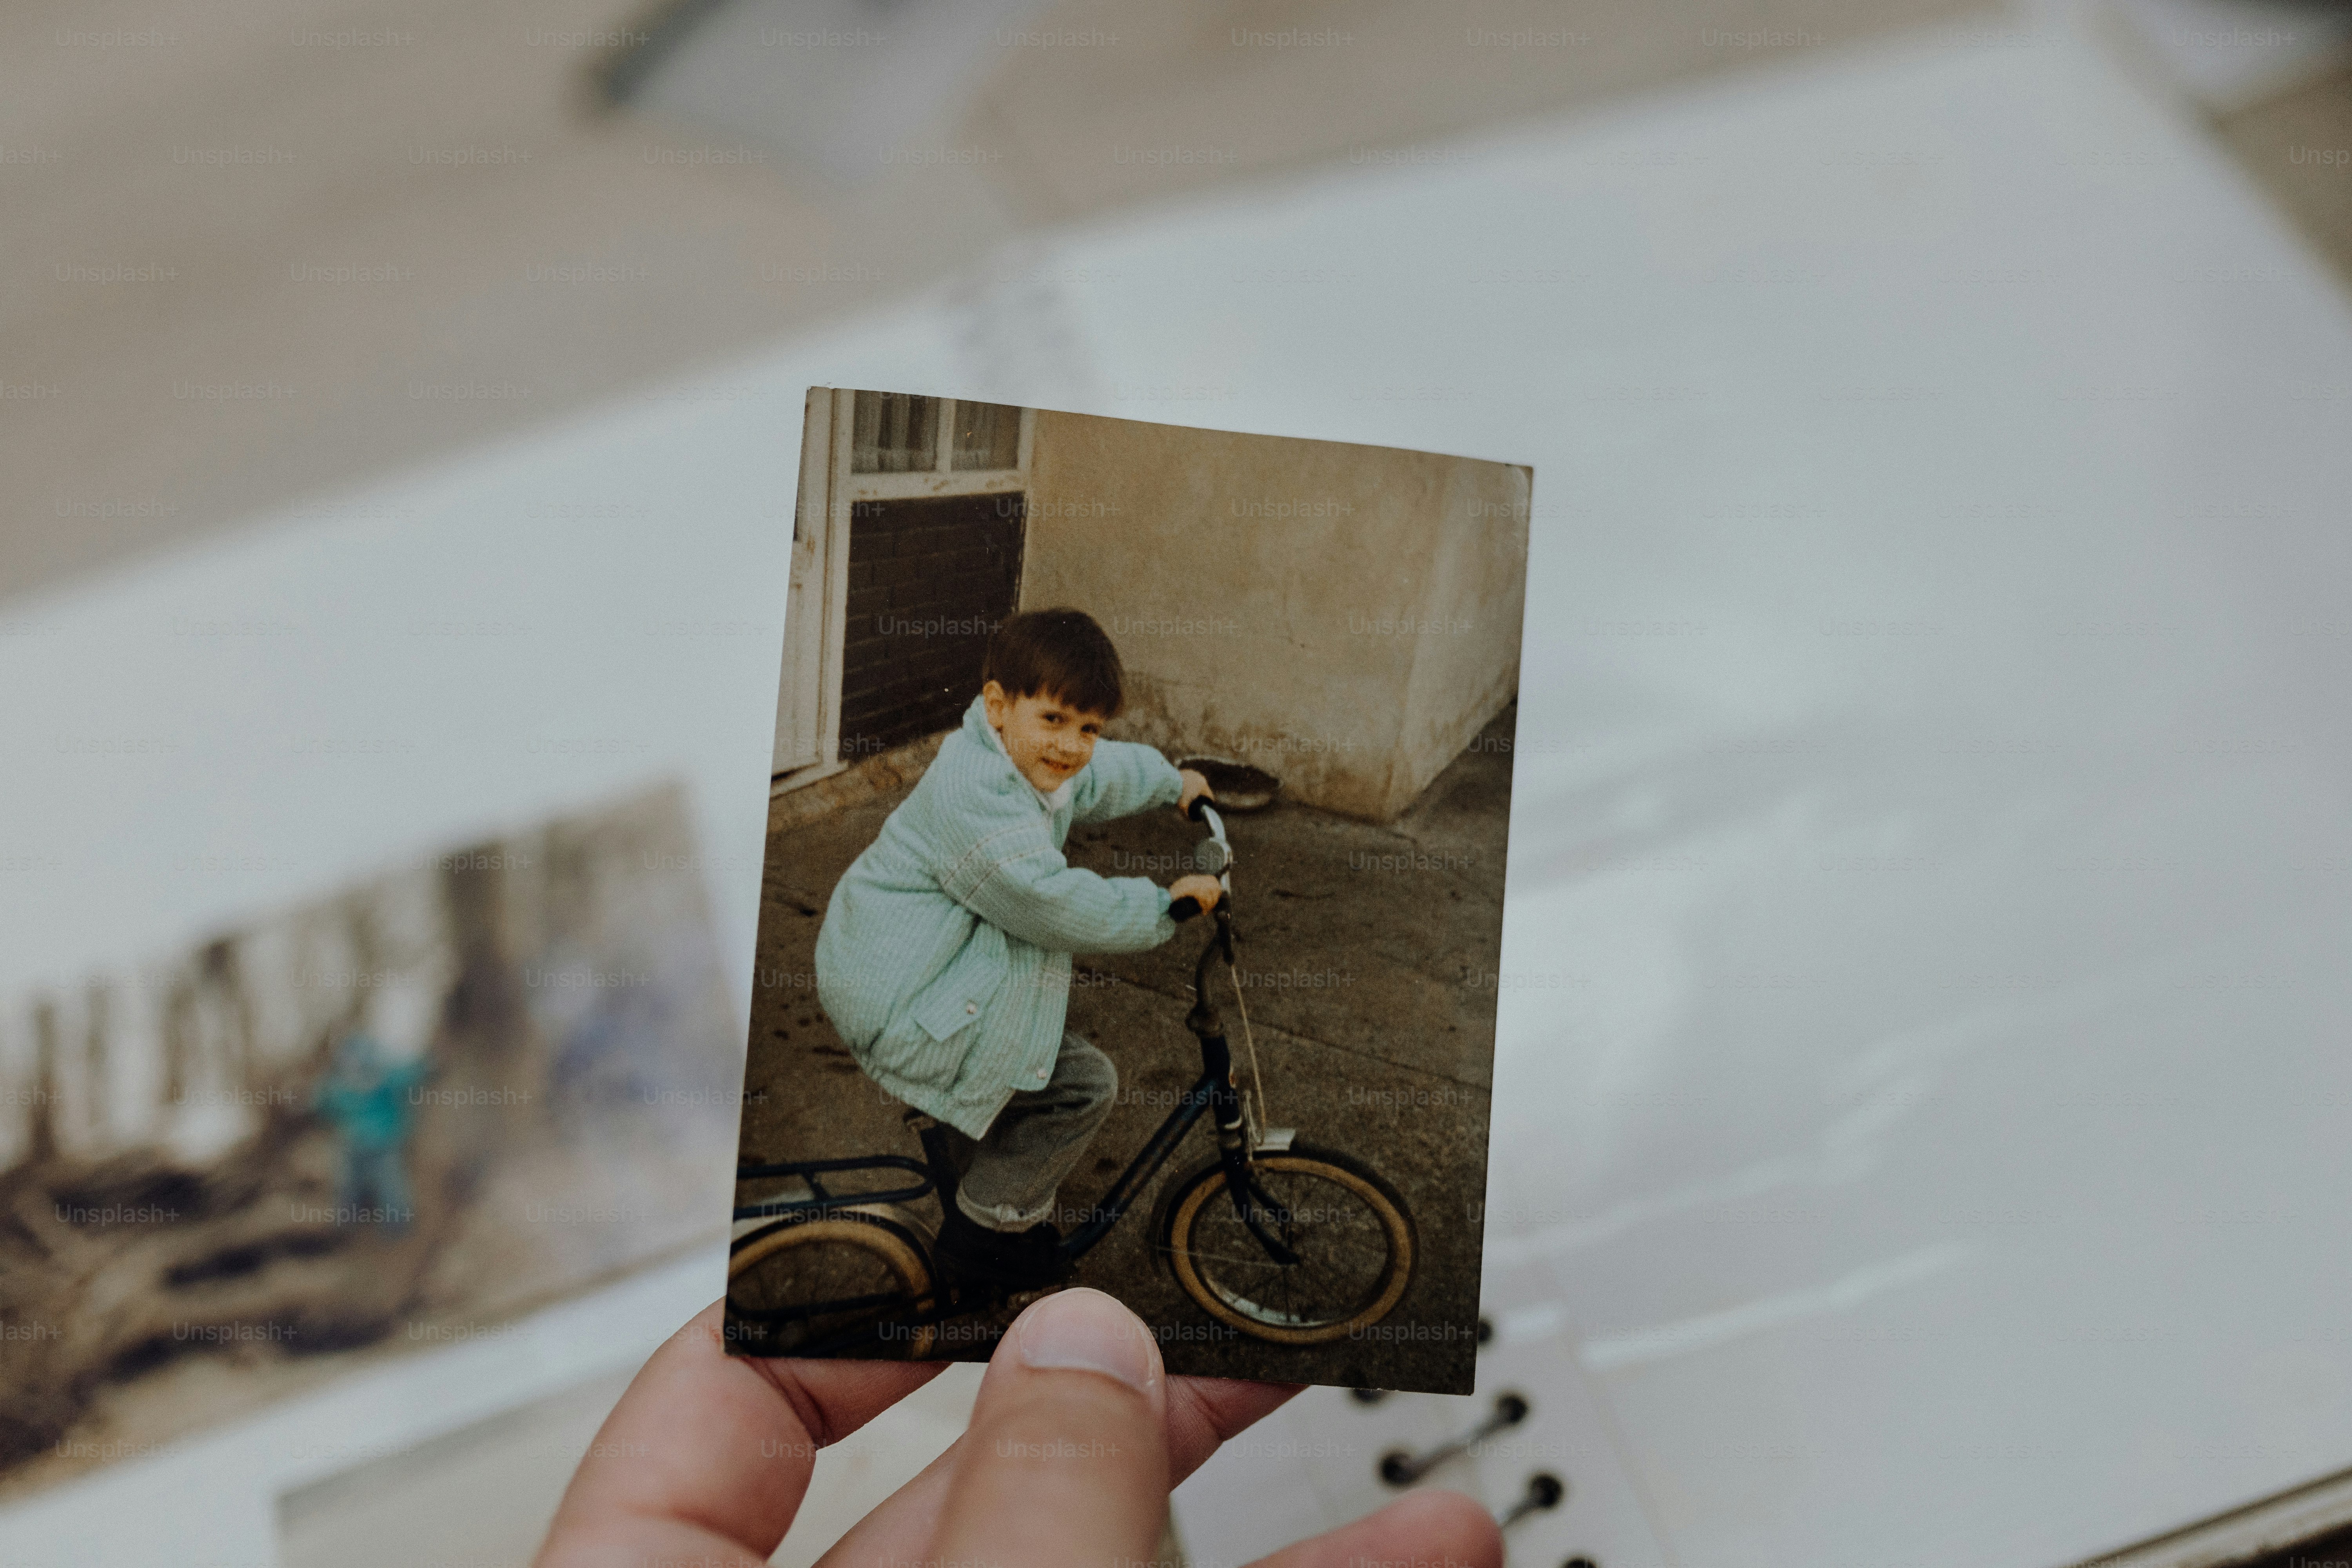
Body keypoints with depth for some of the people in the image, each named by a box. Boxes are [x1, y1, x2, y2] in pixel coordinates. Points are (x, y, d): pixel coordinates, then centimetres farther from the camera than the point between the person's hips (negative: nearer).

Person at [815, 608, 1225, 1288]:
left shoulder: (1031, 760, 6)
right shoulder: (976, 794, -27)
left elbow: (1108, 770, 28)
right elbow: (1060, 906, -29)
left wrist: (1172, 783, 44)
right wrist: (1164, 905, -15)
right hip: (891, 1008, -11)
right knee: (1085, 1084, -14)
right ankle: (988, 1226, 2)